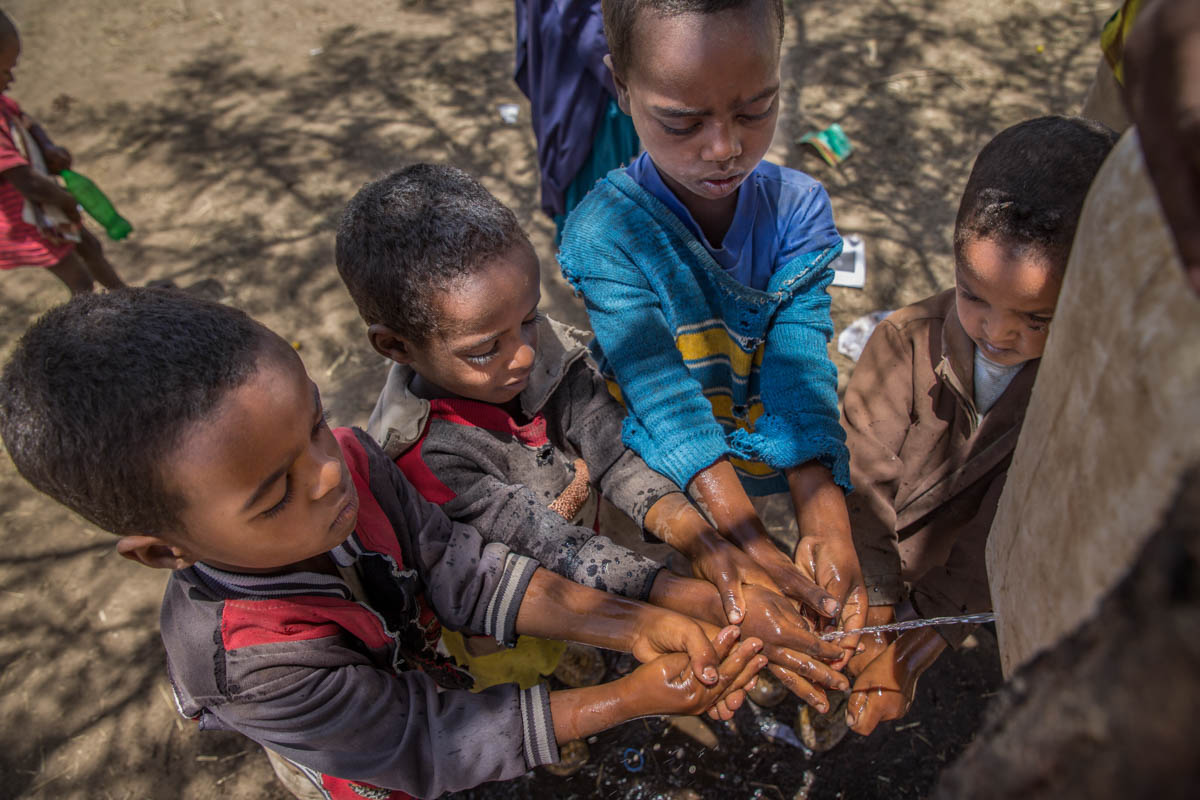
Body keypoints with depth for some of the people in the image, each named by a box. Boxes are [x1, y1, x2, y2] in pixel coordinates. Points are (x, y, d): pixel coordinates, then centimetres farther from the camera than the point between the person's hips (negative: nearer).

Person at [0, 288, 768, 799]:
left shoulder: (351, 461, -26)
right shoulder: (254, 664, -38)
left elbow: (467, 571, -20)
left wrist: (634, 626, -30)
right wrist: (633, 699, -30)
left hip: (428, 654, 4)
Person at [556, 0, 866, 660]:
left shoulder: (800, 209, -10)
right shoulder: (603, 234, -21)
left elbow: (798, 373, -20)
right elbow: (668, 404, -27)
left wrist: (824, 522, -36)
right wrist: (755, 552, -37)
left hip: (787, 469, 3)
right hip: (666, 479, -3)